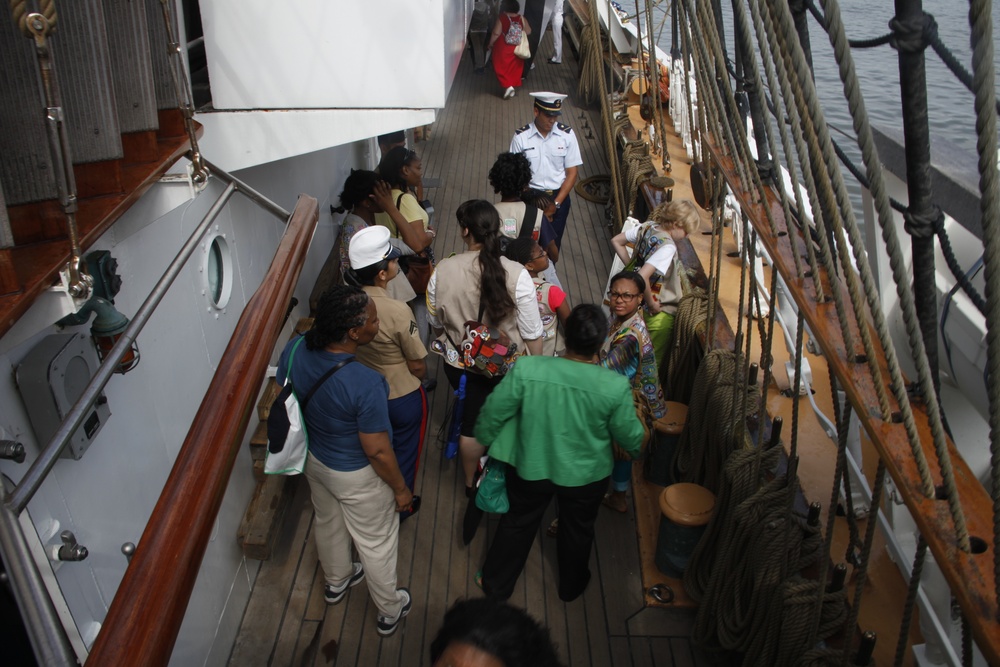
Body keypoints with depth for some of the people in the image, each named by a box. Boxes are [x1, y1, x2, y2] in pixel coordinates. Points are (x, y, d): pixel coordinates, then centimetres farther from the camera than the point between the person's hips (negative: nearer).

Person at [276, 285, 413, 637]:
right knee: (375, 544, 21)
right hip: (356, 476, -6)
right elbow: (377, 451, -28)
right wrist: (400, 488, -10)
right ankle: (389, 611, 47)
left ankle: (336, 581, 62)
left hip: (314, 459, 6)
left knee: (328, 523, 33)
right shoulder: (366, 384, -40)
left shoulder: (294, 349, -20)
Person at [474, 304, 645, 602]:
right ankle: (571, 586, 53)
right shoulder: (615, 386, -26)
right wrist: (640, 445, 13)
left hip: (530, 468, 0)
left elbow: (493, 413, -14)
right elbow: (630, 437, -11)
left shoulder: (526, 369, -26)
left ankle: (495, 584, 46)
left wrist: (484, 440, 7)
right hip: (585, 476, 0)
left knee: (517, 523, 26)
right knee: (577, 531, 28)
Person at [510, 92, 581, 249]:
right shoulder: (521, 137, -7)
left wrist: (556, 203, -10)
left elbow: (572, 173, -2)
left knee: (553, 243, 1)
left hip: (559, 196, 1)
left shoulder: (567, 134, -4)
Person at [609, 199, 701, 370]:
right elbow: (643, 277, -37)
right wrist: (651, 304, -22)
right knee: (655, 361, 10)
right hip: (660, 312, -8)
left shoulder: (647, 227, -6)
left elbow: (616, 241, 5)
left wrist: (630, 265, 7)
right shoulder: (668, 247, -29)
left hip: (639, 303, 8)